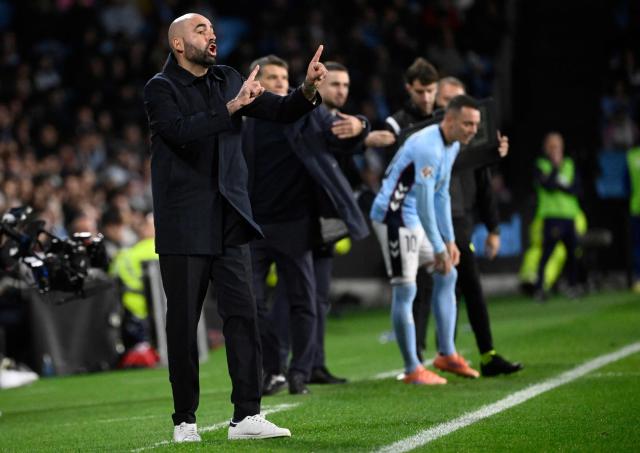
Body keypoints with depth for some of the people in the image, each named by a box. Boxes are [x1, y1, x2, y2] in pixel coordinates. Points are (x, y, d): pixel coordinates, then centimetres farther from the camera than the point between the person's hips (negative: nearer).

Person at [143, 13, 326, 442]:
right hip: (184, 225, -4)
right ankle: (185, 420, 10)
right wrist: (232, 107, -29)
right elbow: (180, 131, -22)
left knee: (243, 313, -3)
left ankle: (247, 415, -3)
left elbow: (281, 111, 5)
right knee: (184, 322, 1)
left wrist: (308, 89, -14)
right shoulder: (161, 88, -4)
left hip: (229, 221, 4)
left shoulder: (229, 80, 11)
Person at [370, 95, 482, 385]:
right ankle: (412, 370, -1)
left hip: (414, 220, 10)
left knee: (447, 275, 14)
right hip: (394, 217, -10)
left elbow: (441, 196, 15)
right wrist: (438, 248, -19)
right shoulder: (428, 147, -24)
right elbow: (424, 202, -23)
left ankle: (446, 354, 20)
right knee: (405, 290, -7)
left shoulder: (452, 146, 8)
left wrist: (449, 240, 12)